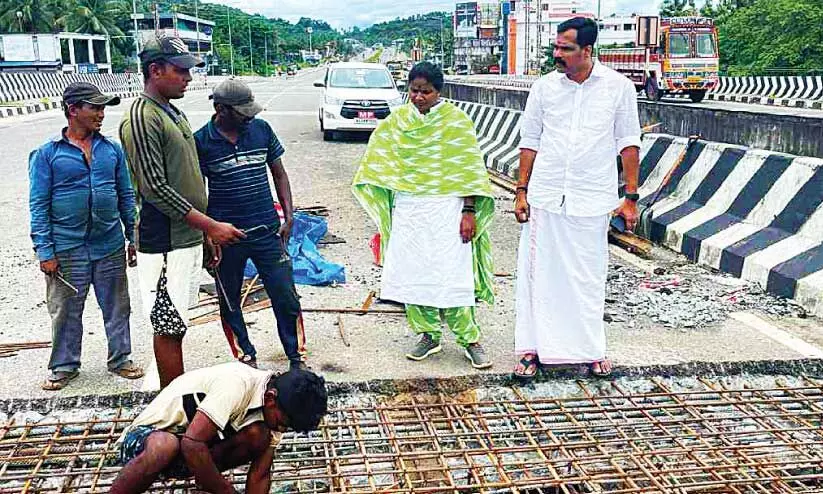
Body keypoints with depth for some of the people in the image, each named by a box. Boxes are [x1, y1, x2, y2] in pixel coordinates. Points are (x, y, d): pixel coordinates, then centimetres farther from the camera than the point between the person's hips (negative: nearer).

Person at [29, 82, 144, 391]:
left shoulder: (112, 149, 5)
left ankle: (120, 359, 27)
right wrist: (44, 251, -9)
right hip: (67, 249, -2)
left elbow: (126, 195, 10)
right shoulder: (47, 154, -4)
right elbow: (38, 205, -4)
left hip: (110, 246, 3)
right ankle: (64, 366, 26)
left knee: (117, 307, 11)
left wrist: (134, 237, 8)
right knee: (66, 311, 9)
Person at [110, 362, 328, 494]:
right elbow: (192, 443, -35)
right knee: (164, 446, -42)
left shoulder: (273, 409, -6)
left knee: (258, 435, -21)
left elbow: (260, 476, -5)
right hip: (143, 438, -6)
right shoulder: (238, 384, -30)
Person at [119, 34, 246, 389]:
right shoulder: (141, 119, -14)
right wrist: (210, 226, -20)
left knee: (175, 325, 15)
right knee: (170, 326, -2)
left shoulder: (174, 113, 15)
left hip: (188, 237, 9)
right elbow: (155, 188, -19)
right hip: (164, 244, -9)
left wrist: (206, 240, 19)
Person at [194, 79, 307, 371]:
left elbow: (279, 174, 10)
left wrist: (288, 216, 2)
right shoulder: (201, 141, -6)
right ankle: (246, 356, 30)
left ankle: (296, 358, 17)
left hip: (267, 230, 1)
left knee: (286, 297, 2)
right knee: (229, 302, 12)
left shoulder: (261, 129, 1)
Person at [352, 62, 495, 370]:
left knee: (452, 275, -6)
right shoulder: (396, 121, 8)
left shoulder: (456, 121, -3)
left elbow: (469, 169, -5)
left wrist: (469, 212, -11)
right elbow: (381, 163, 16)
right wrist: (385, 209, 12)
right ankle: (429, 335, 20)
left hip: (446, 210, -4)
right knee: (411, 273, 5)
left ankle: (470, 339, 8)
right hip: (408, 211, 4)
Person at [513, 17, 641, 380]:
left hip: (592, 199, -1)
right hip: (545, 196, 1)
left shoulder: (619, 87, -1)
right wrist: (522, 191, 4)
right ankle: (532, 350, 14)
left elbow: (628, 143, 3)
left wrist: (631, 197, 0)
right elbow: (529, 141, 8)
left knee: (588, 278, 7)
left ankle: (590, 350, 22)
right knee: (538, 272, 4)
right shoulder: (544, 87, 3)